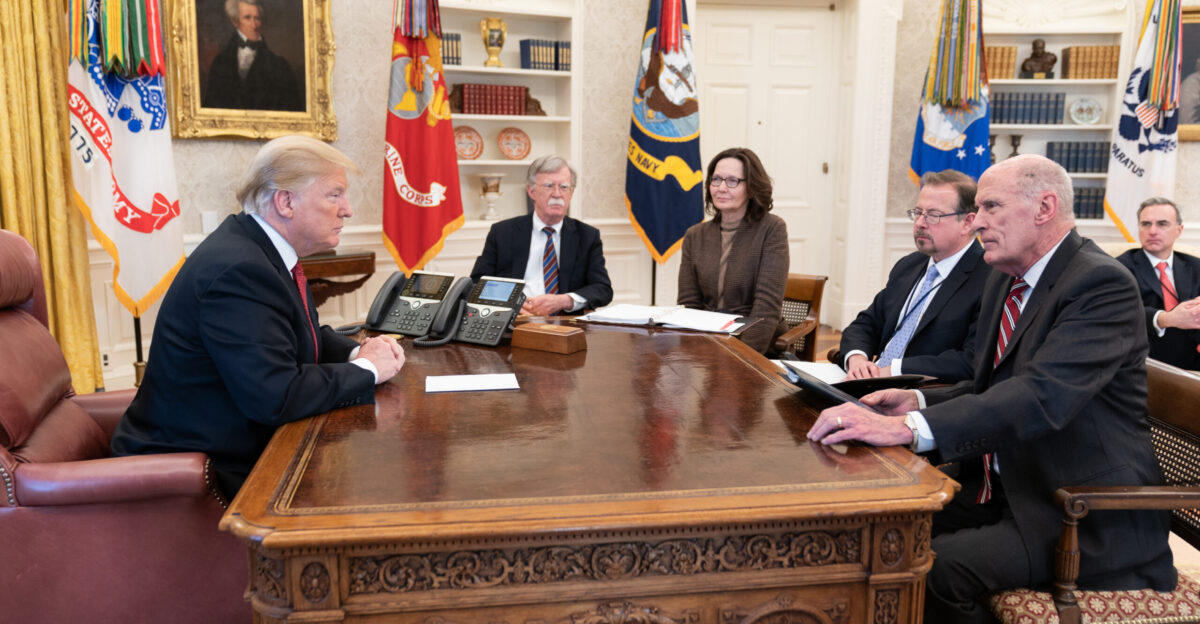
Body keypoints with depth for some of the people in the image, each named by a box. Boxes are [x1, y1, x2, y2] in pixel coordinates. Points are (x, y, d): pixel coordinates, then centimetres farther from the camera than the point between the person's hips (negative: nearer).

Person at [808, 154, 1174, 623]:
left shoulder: (1103, 284, -18)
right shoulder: (1005, 279, 10)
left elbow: (1043, 395, -33)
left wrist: (909, 427, -42)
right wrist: (920, 401, -4)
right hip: (1002, 488, 8)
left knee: (935, 568, -26)